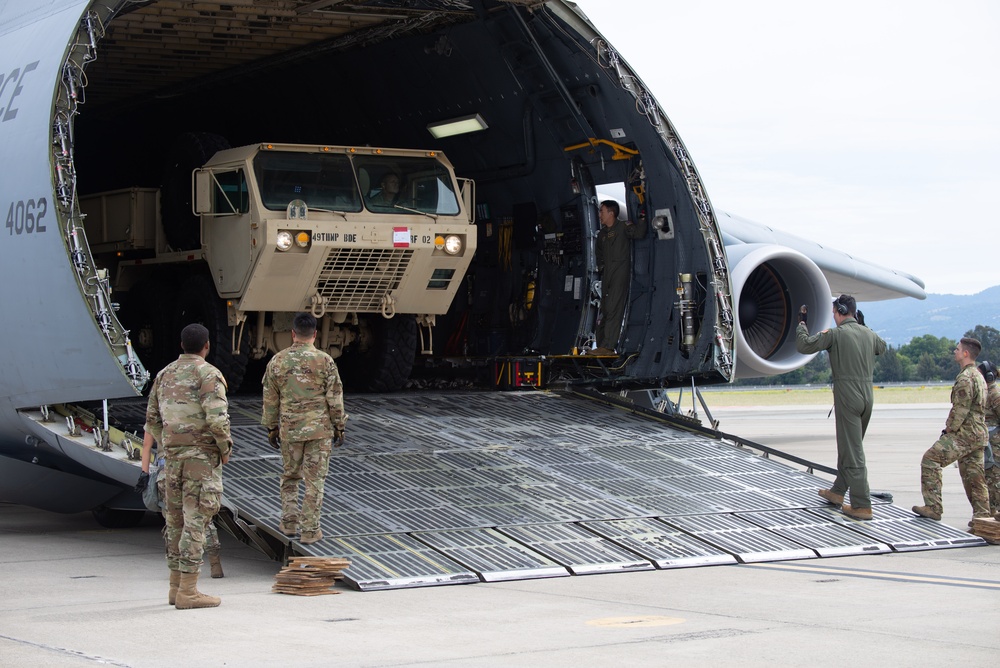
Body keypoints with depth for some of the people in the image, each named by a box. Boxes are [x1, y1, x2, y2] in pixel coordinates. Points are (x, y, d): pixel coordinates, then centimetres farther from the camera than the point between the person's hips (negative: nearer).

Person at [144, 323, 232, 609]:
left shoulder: (165, 374, 12)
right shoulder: (208, 374, -10)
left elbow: (152, 420, 14)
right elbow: (217, 418, -21)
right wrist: (226, 447, -6)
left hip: (173, 455, 7)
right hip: (202, 456, -7)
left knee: (176, 520, 14)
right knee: (195, 520, -7)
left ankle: (177, 586, 21)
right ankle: (188, 591, -8)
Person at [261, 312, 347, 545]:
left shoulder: (277, 361, 0)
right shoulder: (325, 361, -7)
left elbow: (270, 399, 6)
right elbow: (335, 398, -5)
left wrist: (271, 428, 16)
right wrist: (339, 427, 5)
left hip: (289, 429, 2)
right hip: (320, 429, -2)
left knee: (290, 476, 18)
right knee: (314, 481, 3)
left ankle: (289, 522, 17)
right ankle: (310, 530, 4)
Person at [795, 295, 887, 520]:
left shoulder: (836, 334, -10)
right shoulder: (869, 334, 10)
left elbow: (803, 346, -9)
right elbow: (882, 347, 33)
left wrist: (802, 323, 7)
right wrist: (863, 326, 34)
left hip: (847, 397, -7)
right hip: (867, 396, 7)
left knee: (852, 452, -5)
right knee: (849, 447, 20)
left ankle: (862, 506, -6)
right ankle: (837, 492, 33)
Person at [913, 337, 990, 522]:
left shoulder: (965, 378, -15)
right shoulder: (979, 376, 18)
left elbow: (960, 409, -19)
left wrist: (949, 429, -7)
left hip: (964, 434, -10)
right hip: (979, 435, 10)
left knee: (930, 460, -9)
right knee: (974, 477, 12)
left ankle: (933, 507, -13)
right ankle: (982, 517, 11)